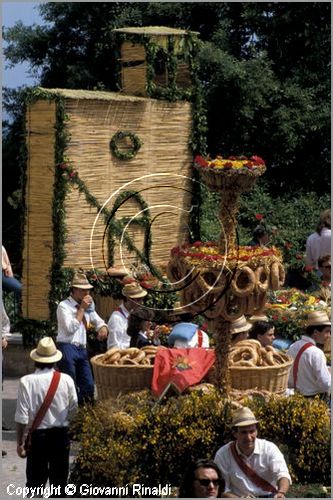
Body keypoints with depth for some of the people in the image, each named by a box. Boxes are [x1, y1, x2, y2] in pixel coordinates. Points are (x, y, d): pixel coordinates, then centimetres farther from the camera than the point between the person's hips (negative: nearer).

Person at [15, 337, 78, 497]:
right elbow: (74, 409, 2)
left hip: (37, 436, -2)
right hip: (61, 434, 2)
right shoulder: (66, 380, -7)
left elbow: (22, 417, -12)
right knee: (59, 479, 12)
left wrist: (19, 442, -3)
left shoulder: (26, 382, -13)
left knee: (36, 480, 5)